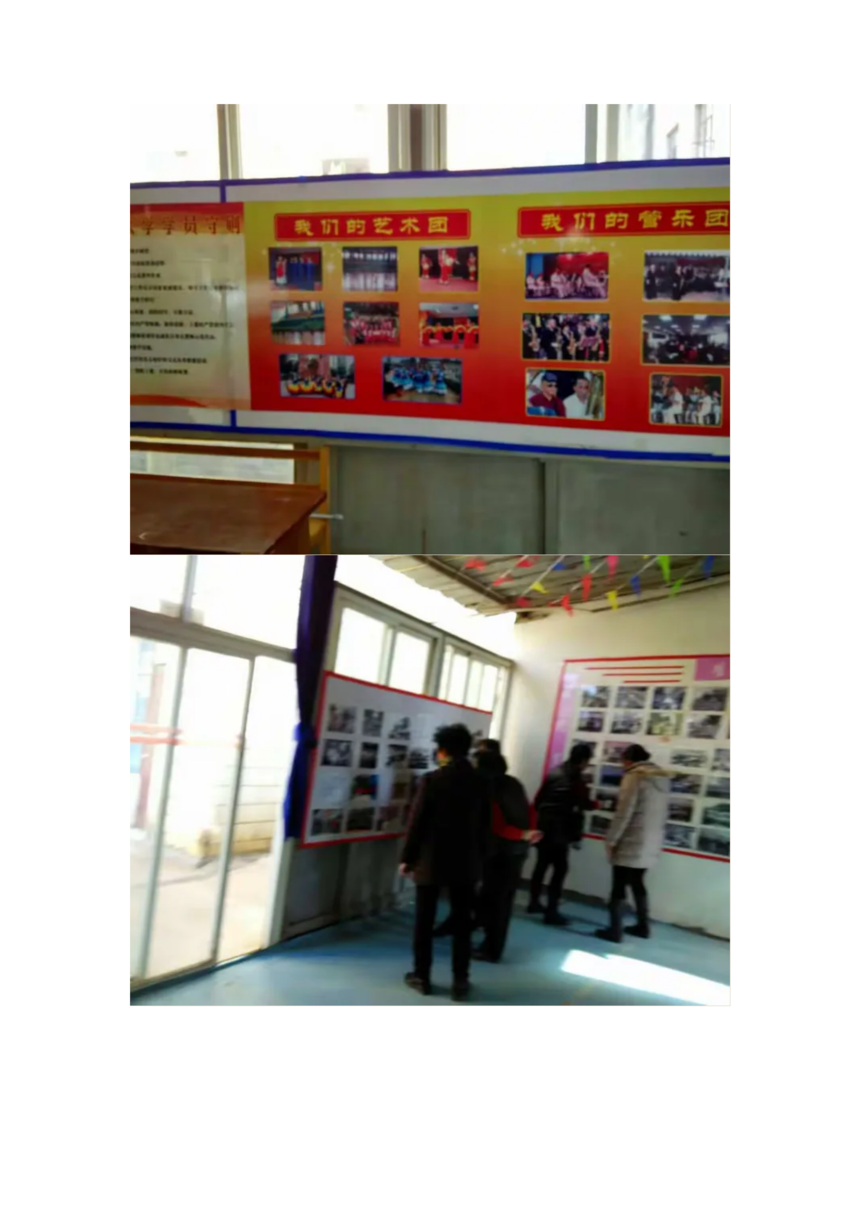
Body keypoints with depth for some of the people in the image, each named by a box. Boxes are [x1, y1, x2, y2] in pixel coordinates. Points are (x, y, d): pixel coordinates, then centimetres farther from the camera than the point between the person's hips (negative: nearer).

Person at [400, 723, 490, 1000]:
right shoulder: (481, 783, -1)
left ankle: (421, 976, 18)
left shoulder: (432, 780, -12)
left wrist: (407, 857, 0)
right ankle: (460, 981, 11)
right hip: (466, 863, 3)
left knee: (424, 922, 10)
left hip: (431, 861, -3)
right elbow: (485, 826, 5)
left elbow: (417, 822, -9)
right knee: (462, 924, 9)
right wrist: (478, 857, 16)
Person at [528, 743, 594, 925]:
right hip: (560, 829, -8)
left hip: (544, 825, 8)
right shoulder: (576, 778, -12)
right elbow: (583, 803, -12)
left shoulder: (553, 772, 9)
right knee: (560, 868, -5)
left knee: (542, 864, 17)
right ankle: (551, 911, -8)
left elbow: (539, 799, 12)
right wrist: (595, 804, 7)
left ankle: (534, 902, 26)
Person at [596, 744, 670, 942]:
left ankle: (615, 931, 5)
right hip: (650, 845, 8)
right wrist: (654, 834, 19)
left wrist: (611, 840, -10)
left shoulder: (634, 777, -12)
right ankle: (643, 926, 29)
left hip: (631, 843, -8)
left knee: (618, 886, 1)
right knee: (637, 883, 22)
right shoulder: (662, 778, 11)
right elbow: (664, 813, 12)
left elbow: (624, 813, -16)